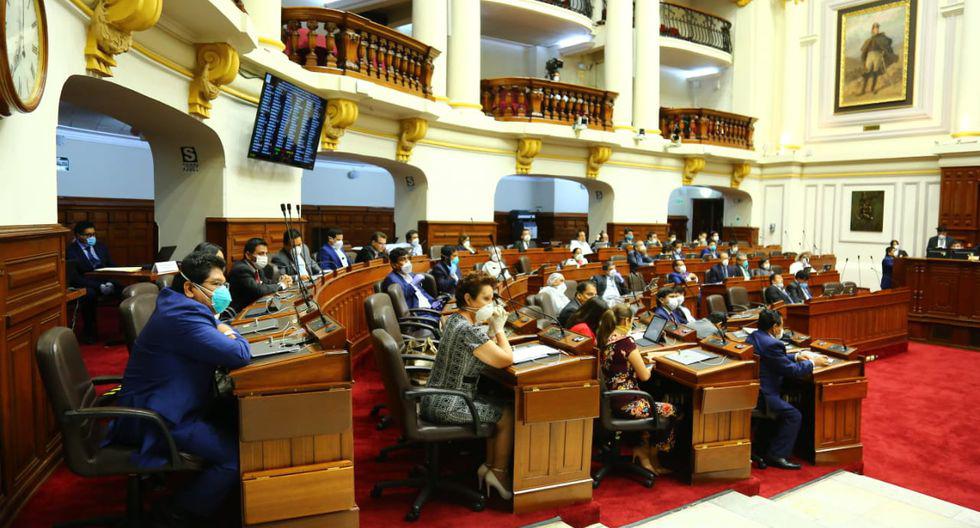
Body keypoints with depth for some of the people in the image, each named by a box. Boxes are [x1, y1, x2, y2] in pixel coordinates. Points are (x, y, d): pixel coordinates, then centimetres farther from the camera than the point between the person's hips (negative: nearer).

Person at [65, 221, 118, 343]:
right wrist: (99, 286, -23)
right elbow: (74, 277, -12)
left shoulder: (101, 246, 14)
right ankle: (90, 332, -23)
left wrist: (110, 282, -9)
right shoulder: (71, 251, -3)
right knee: (90, 294, -39)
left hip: (106, 282, 4)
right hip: (85, 286, -4)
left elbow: (112, 267, 13)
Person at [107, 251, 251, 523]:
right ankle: (181, 516, 1)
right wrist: (231, 336, -7)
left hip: (160, 406, 11)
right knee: (237, 454, -21)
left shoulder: (181, 307, 10)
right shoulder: (183, 316, -24)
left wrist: (223, 330, -4)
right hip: (155, 419, -11)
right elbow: (239, 355, -30)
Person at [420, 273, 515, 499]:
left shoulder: (454, 319, 7)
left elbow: (484, 349, 16)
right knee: (509, 414, 3)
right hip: (448, 407, -10)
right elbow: (506, 360, -20)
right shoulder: (470, 330, -24)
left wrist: (492, 328, 0)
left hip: (435, 400, 10)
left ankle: (488, 466, 22)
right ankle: (499, 473, 19)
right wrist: (499, 328, -8)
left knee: (499, 407, 17)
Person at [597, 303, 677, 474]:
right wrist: (647, 367, 7)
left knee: (653, 406, 29)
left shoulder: (605, 339, 3)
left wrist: (639, 361, 15)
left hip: (611, 400, 9)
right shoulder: (626, 341, -20)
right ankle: (648, 453, 23)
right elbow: (644, 376, -13)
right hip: (626, 404, -8)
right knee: (671, 411, 11)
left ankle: (644, 449, 28)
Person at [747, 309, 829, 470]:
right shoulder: (771, 344, -19)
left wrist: (796, 356, 20)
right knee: (794, 416, -4)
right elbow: (792, 370, -13)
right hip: (760, 395, -10)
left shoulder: (753, 337, 11)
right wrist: (812, 362, 2)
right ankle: (776, 455, -1)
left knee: (786, 406, 25)